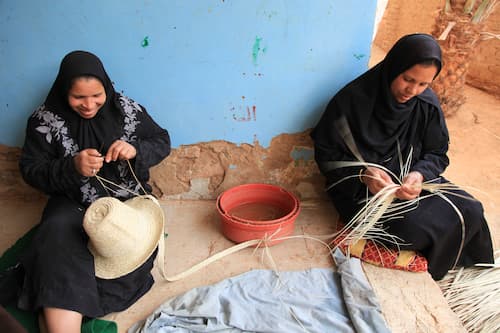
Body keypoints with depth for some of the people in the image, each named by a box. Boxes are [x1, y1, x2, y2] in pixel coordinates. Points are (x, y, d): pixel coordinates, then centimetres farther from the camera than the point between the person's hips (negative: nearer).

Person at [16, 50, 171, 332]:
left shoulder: (126, 109, -2)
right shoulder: (45, 119, -4)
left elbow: (162, 143, 4)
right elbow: (31, 171, -2)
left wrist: (135, 150, -19)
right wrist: (72, 167, -23)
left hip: (127, 200, 1)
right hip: (73, 203, 0)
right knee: (60, 246, -32)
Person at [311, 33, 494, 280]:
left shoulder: (428, 104, -2)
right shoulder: (353, 99, -14)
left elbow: (437, 154, 5)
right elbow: (326, 152, -9)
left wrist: (420, 174, -18)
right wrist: (363, 173, -25)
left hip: (410, 180, 5)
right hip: (359, 186, -5)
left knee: (469, 211, -15)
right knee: (411, 227, -29)